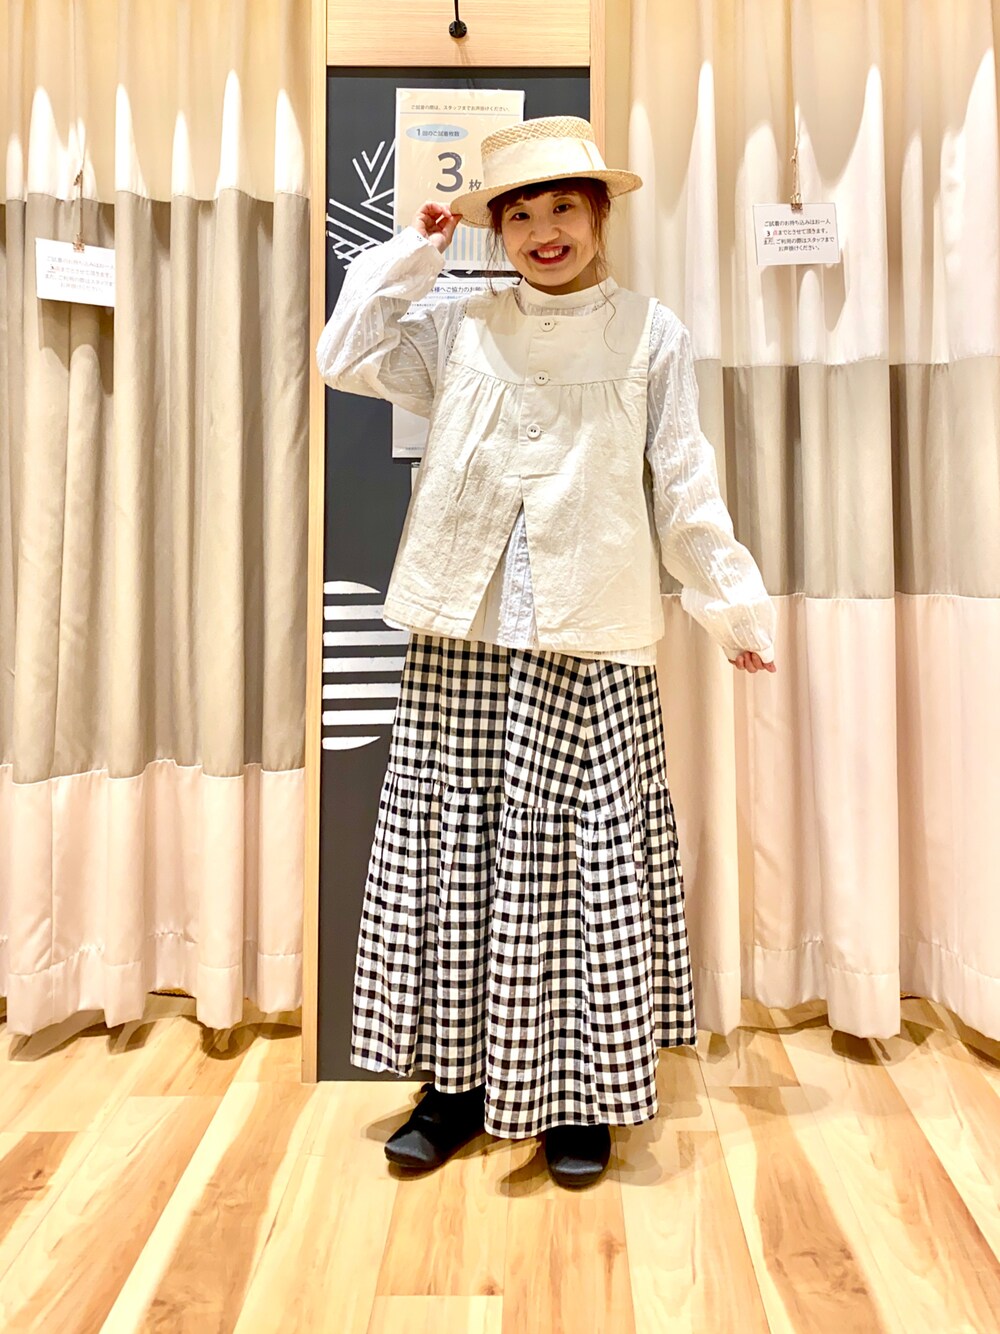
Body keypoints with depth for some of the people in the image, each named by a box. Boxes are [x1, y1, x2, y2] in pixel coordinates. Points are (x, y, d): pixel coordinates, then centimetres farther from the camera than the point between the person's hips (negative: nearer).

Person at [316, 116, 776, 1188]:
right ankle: (457, 1081, 21)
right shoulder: (457, 331, 13)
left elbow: (683, 488, 8)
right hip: (461, 636, 3)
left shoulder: (651, 335, 8)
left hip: (590, 642, -2)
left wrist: (734, 603, 7)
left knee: (584, 858, 0)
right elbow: (344, 358, 8)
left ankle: (581, 1096, 18)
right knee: (453, 848, 5)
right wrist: (411, 254, 10)